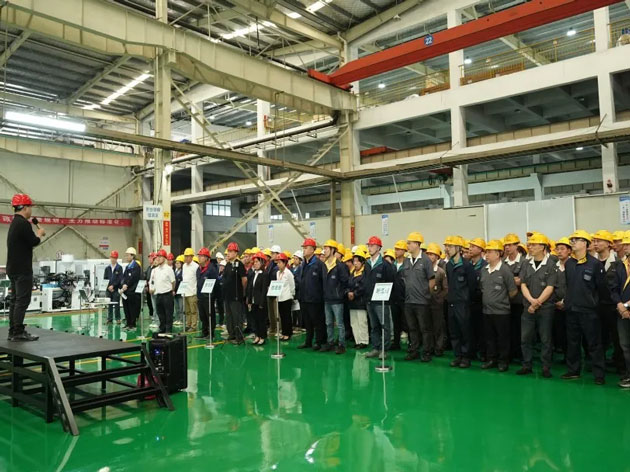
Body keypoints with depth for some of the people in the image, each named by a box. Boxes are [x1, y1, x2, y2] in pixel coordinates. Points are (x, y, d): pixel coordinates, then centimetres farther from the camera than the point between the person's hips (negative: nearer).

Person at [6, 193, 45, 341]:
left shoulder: (15, 223, 17)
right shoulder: (23, 223, -15)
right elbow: (34, 242, -17)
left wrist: (35, 234, 7)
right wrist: (39, 234, 1)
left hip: (13, 269, 10)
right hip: (22, 270, -10)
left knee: (14, 300, 12)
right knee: (22, 301, -8)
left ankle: (13, 331, 16)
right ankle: (18, 332, -7)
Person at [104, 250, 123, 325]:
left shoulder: (119, 268, 0)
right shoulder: (107, 268, 11)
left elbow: (120, 279, -7)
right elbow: (105, 279, 8)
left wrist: (113, 286, -14)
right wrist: (108, 287, -6)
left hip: (116, 289, -3)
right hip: (109, 289, 4)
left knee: (117, 304, -2)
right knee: (109, 305, 6)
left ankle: (118, 319, 6)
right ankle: (110, 319, 11)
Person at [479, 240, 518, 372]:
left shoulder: (505, 270, -12)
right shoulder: (484, 270, 6)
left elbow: (513, 291, -6)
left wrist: (502, 300, 5)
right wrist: (488, 300, 12)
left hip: (501, 311, -5)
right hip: (487, 311, 6)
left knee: (503, 338, 5)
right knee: (489, 337, 13)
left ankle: (503, 361, 18)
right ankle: (491, 359, 24)